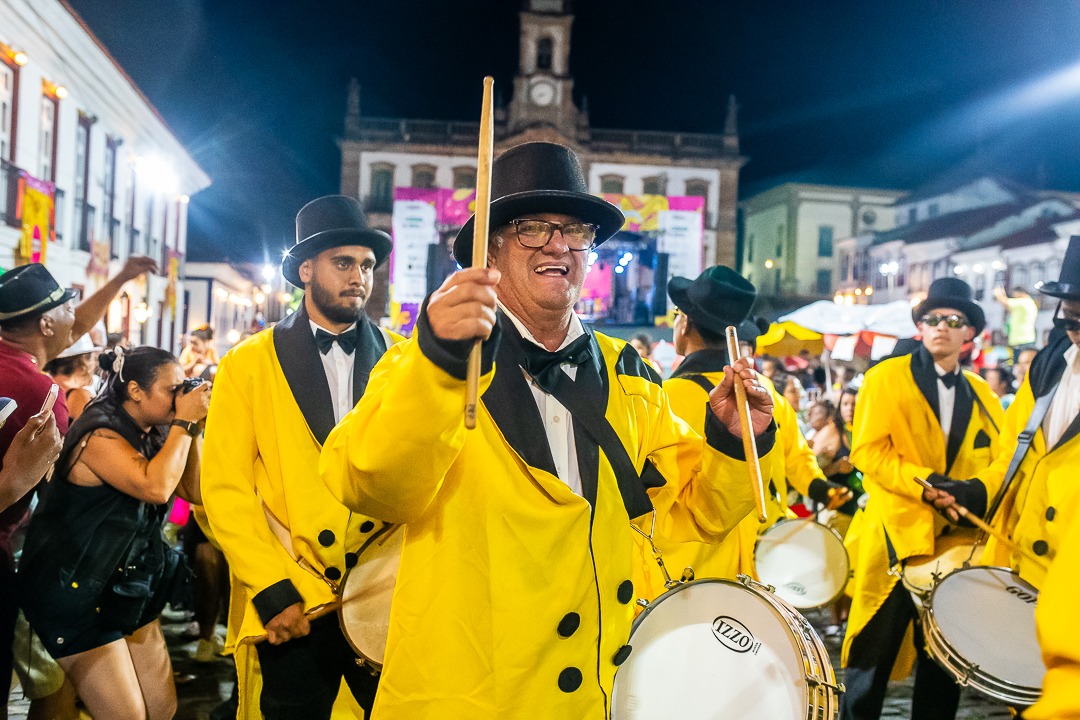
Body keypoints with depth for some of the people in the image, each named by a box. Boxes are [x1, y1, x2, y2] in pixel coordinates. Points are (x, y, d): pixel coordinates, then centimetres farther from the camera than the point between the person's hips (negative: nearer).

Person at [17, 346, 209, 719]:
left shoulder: (151, 435, 6)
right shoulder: (100, 434, -19)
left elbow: (194, 490, 2)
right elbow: (155, 487, -34)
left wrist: (194, 427, -6)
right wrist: (184, 422, -24)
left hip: (129, 590, 8)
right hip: (79, 595, -8)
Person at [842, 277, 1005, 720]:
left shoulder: (982, 395, 13)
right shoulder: (887, 377, -1)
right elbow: (867, 451, -9)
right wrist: (924, 482, -21)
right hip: (897, 537, -4)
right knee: (873, 658, 1)